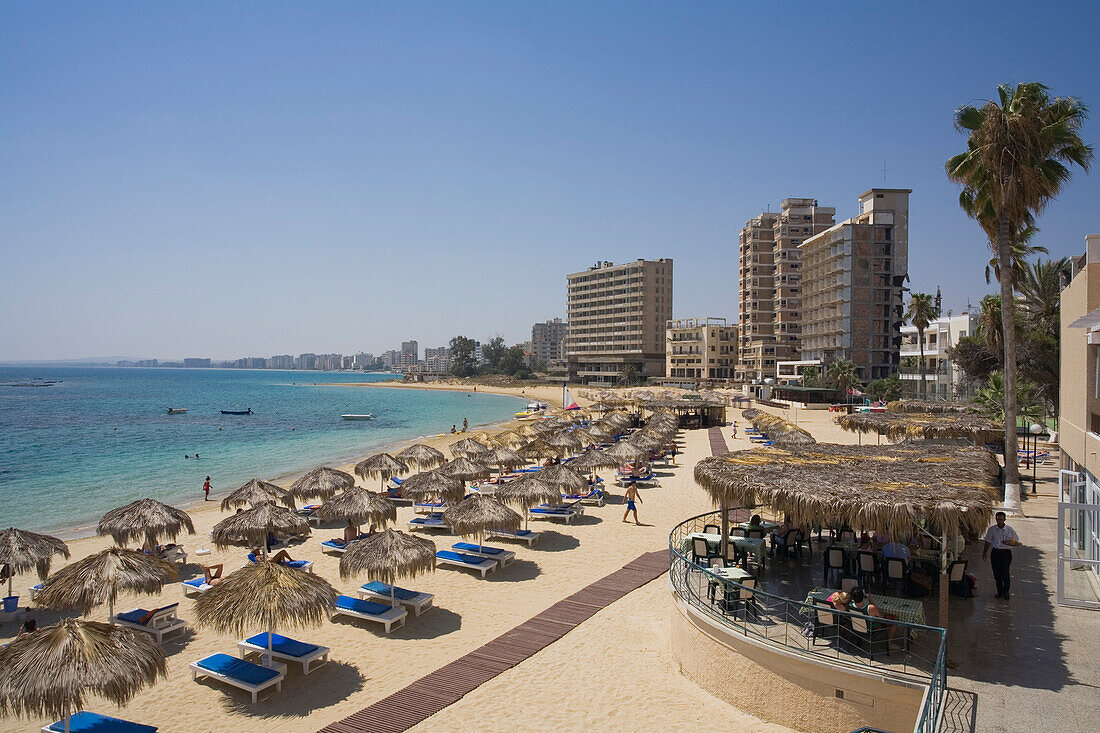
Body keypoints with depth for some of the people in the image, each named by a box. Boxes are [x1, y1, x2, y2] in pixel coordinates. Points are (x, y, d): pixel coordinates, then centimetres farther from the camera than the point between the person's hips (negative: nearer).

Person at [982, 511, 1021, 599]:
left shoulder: (1010, 530, -3)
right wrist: (984, 552, 15)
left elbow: (1016, 542, 4)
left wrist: (1010, 543, -18)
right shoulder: (991, 529, 3)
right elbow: (988, 541, 13)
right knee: (997, 574, 6)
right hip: (995, 552, 3)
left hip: (1006, 553, -3)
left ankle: (1006, 592, 8)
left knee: (1005, 573, -8)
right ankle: (1000, 591, 18)